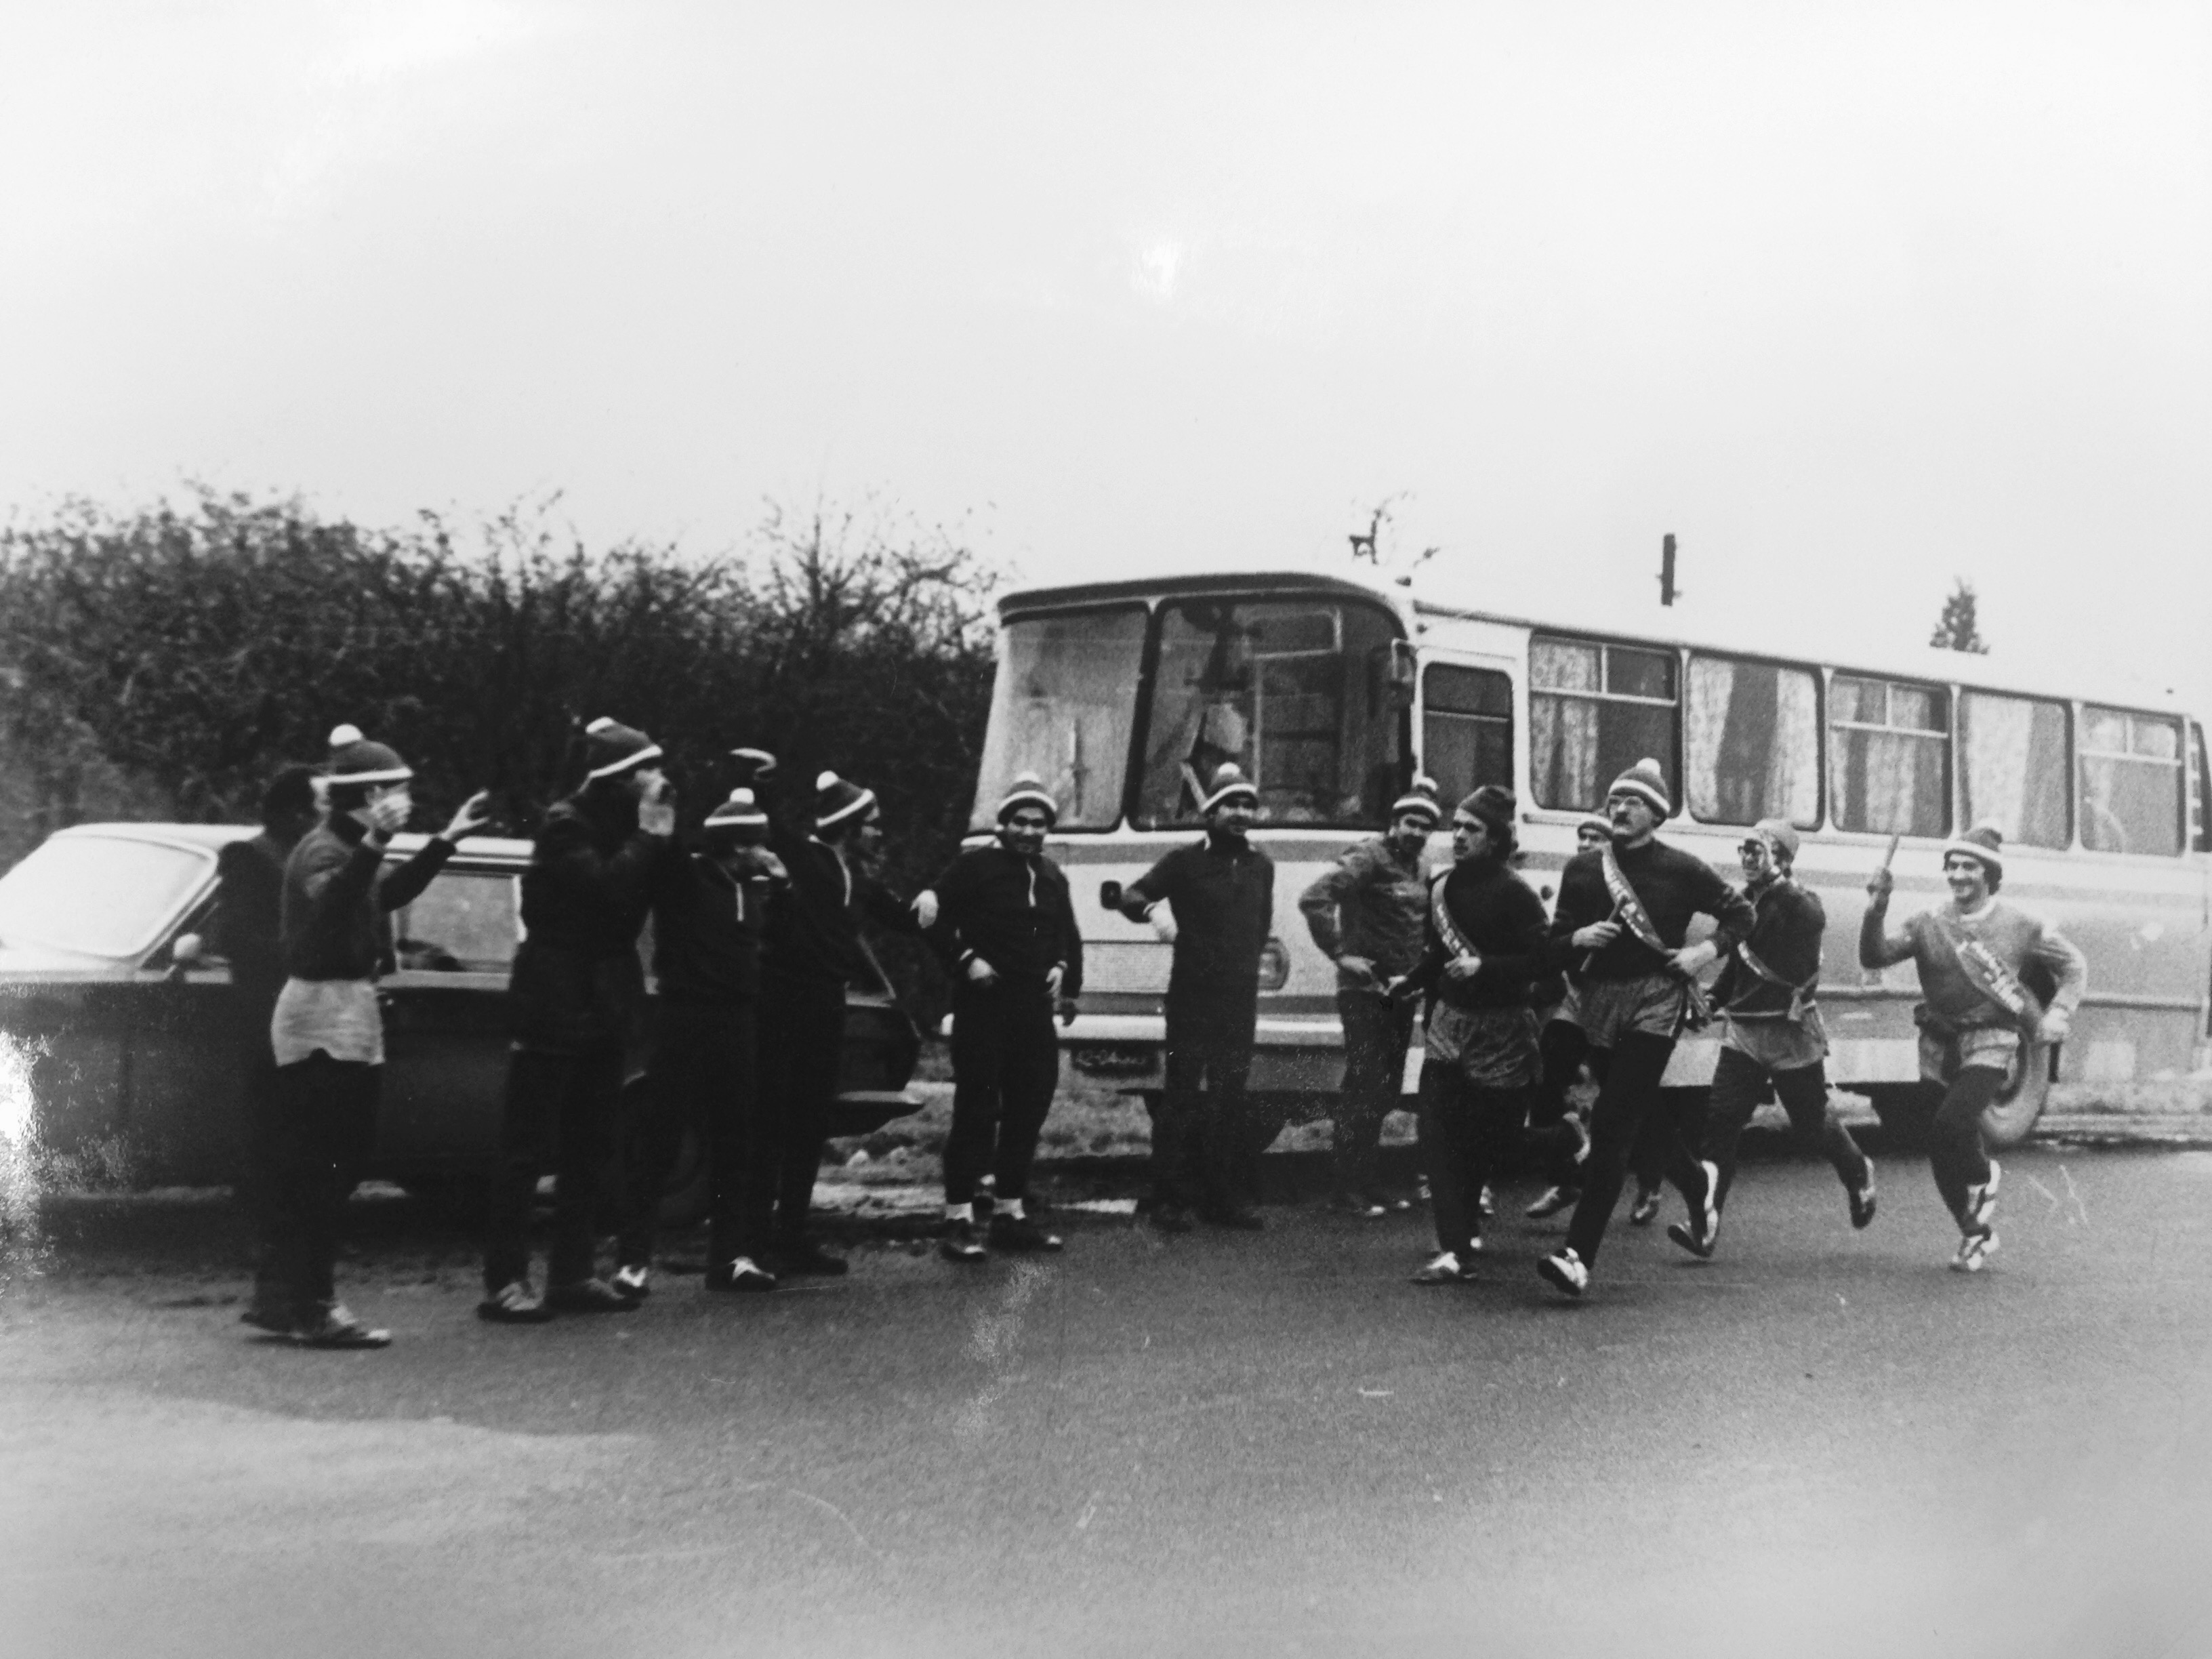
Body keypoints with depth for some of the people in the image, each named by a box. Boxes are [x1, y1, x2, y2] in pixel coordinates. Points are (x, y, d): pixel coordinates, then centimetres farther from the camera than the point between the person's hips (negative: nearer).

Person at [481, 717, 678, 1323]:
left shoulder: (624, 826, 12)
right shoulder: (566, 825, -12)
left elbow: (650, 894, 7)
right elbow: (606, 888, -26)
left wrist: (663, 834, -4)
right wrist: (650, 836, -16)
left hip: (603, 1005, 8)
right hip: (555, 1004, -8)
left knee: (591, 1147, 10)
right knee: (526, 1146, -6)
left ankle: (573, 1273, 16)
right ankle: (504, 1281, -6)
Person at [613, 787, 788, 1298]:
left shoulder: (754, 888, 12)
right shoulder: (681, 876, -5)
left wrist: (780, 881, 8)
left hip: (738, 1024, 6)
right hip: (684, 1019, -6)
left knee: (736, 1143, 9)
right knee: (657, 1139, -5)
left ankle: (732, 1254, 17)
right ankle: (634, 1259, -3)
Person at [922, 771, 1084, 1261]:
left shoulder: (1052, 877, 16)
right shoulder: (974, 867, -4)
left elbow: (1068, 934, 26)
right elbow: (933, 916, -6)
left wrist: (1063, 969, 7)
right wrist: (965, 959, -14)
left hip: (1034, 1009, 7)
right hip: (982, 1006, -6)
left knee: (1028, 1110, 9)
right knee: (976, 1110, -8)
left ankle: (1011, 1212, 19)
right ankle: (959, 1218, -5)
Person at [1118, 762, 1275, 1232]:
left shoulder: (1261, 866, 14)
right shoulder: (1186, 861, -2)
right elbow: (1130, 895, -5)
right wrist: (1154, 908, -25)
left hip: (1241, 1003, 5)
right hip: (1191, 1002, -5)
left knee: (1231, 1102, 8)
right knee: (1182, 1097, -4)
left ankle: (1226, 1197, 14)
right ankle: (1170, 1201, 0)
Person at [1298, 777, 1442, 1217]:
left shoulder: (1420, 872, 13)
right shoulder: (1368, 859, -11)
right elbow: (1313, 899, -21)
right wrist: (1340, 954, -19)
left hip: (1400, 994, 8)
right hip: (1365, 991, -8)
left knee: (1385, 1092, 12)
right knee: (1364, 1088, -8)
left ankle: (1365, 1181, 21)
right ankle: (1344, 1186, -1)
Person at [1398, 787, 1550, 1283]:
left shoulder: (1515, 894, -12)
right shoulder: (1443, 888, 7)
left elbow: (1538, 963, -17)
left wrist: (1482, 967, -26)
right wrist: (1411, 980, 7)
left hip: (1502, 1030, -5)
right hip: (1449, 1020, 5)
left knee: (1488, 1136, 6)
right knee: (1439, 1135, -8)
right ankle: (1456, 1250, -10)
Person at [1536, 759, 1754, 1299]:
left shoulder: (1681, 869, 1)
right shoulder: (1582, 870, 9)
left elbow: (1740, 913, 13)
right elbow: (1554, 949, 11)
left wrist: (1708, 950, -4)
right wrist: (1577, 939, -11)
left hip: (1655, 1000, -5)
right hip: (1599, 999, 5)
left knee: (1612, 1124, -14)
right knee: (1635, 1119, 16)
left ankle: (1578, 1254, -18)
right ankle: (1697, 1179, 48)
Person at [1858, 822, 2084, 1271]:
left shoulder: (2020, 926, -1)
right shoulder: (1929, 924, 3)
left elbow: (2074, 967, 10)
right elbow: (1874, 958, -8)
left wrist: (2057, 1015, -5)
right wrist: (1876, 910, -23)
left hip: (1989, 1045, -4)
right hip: (1938, 1046, 4)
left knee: (1950, 1125, -26)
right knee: (1941, 1155, 6)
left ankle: (1984, 1176, 7)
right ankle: (1978, 1234, 27)